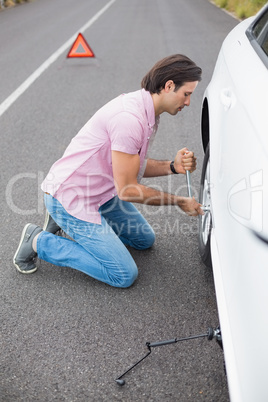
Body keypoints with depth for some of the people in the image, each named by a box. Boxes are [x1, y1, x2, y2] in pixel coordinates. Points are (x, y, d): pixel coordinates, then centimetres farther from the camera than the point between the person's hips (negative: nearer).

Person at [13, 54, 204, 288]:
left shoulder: (147, 113, 4)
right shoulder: (130, 118, -28)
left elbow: (135, 165, 11)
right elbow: (127, 189, -23)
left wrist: (173, 166, -7)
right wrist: (179, 202, -12)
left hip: (101, 193, 10)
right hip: (71, 196, -10)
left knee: (145, 239, 19)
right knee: (124, 275, -7)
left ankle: (65, 220, 19)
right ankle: (38, 241, 1)